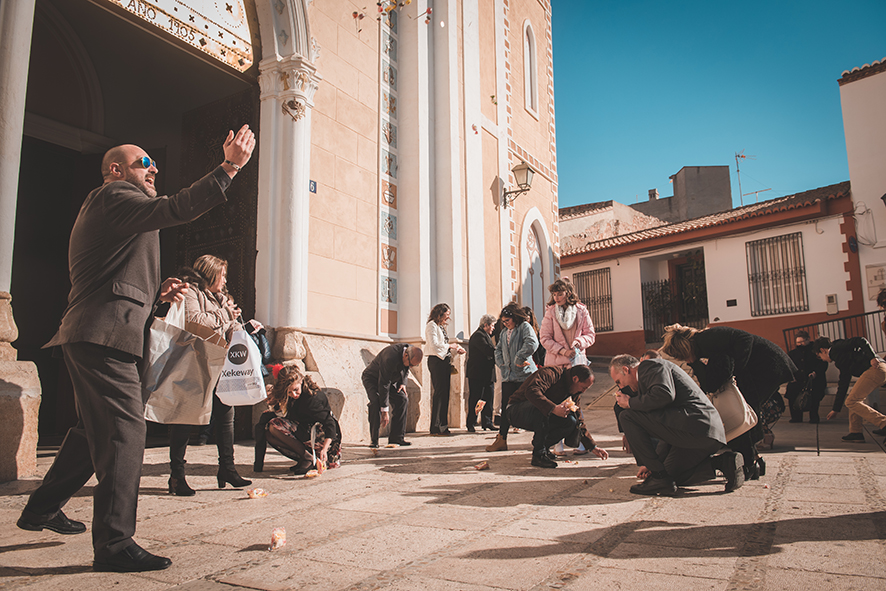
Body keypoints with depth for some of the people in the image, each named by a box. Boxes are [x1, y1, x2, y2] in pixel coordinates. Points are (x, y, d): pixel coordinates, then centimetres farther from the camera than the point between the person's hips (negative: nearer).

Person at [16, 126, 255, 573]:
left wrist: (156, 291, 14)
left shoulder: (103, 209, 30)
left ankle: (41, 510, 36)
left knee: (94, 429, 22)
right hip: (104, 336, -11)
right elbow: (175, 209, -24)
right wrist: (230, 166, -26)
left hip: (90, 336, 11)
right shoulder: (114, 197, -4)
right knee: (124, 432, -12)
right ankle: (114, 544, -9)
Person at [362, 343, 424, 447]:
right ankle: (373, 440, -19)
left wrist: (402, 383, -7)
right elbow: (383, 384, -36)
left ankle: (397, 437, -3)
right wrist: (385, 411, -33)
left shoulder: (412, 353, -16)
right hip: (372, 378, -7)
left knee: (402, 399, -9)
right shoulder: (390, 358, -39)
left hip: (391, 380, 7)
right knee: (376, 402, -28)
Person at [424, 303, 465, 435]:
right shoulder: (432, 325, -5)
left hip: (445, 361, 9)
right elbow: (434, 344, -16)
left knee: (445, 393, 6)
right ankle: (435, 427, -8)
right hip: (436, 361, -9)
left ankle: (443, 426, 10)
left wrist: (456, 350, 9)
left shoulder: (441, 327, 21)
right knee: (438, 392, -10)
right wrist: (449, 346, -6)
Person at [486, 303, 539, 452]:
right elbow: (498, 349, 25)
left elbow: (532, 343, -23)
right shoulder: (504, 332, 17)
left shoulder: (525, 327, -6)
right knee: (506, 408, 7)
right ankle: (501, 440, 12)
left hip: (524, 375, -7)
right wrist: (501, 363, 8)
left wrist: (519, 359, -20)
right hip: (508, 376, 7)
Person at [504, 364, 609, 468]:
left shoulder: (575, 394, 4)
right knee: (542, 409, -38)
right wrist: (553, 408, -47)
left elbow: (579, 422, 10)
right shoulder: (552, 373, -22)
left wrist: (593, 447, 4)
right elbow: (531, 391, -39)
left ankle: (543, 447, 3)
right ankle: (538, 454, -24)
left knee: (571, 422, -14)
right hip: (516, 411, -7)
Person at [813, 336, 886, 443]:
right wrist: (836, 409, 34)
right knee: (854, 398, 18)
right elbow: (843, 385, 32)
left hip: (875, 368, -10)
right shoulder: (839, 359, 30)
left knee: (851, 401, -7)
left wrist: (872, 358, -25)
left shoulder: (837, 347, 6)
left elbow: (861, 341, -10)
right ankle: (856, 433, 14)